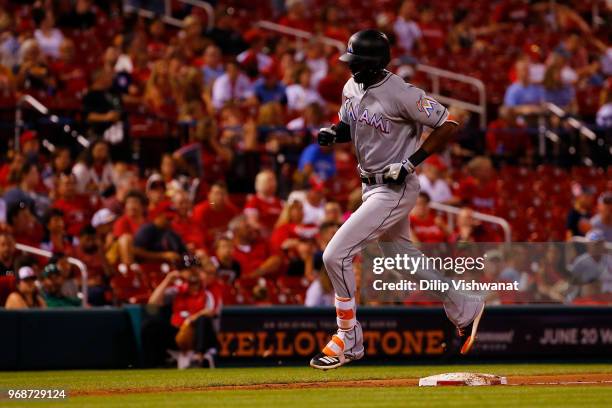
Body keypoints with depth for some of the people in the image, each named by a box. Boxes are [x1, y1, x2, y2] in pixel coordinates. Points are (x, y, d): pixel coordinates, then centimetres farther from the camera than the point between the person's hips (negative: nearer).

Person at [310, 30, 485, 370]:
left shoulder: (400, 94, -23)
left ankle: (348, 341, -1)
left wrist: (411, 162, -23)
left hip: (395, 190, -9)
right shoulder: (352, 88, 2)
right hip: (372, 186, 9)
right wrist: (333, 132, -5)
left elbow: (448, 125, -19)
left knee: (336, 255, -14)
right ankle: (465, 310, 38)